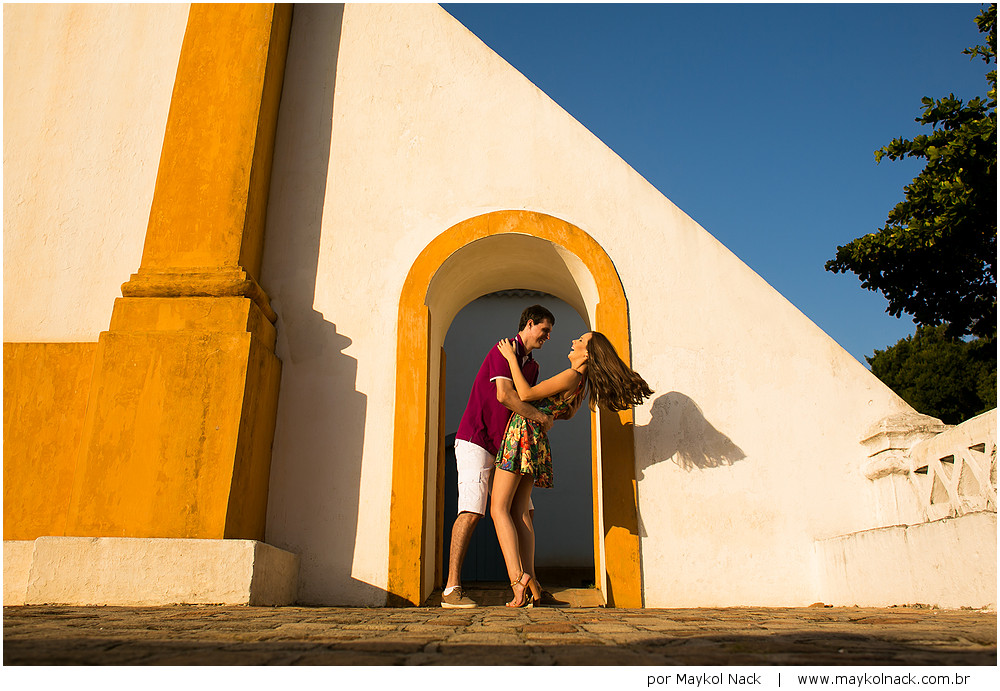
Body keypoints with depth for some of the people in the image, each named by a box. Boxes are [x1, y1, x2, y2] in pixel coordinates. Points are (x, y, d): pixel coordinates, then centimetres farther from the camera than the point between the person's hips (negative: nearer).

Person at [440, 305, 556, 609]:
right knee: (471, 512, -17)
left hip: (504, 448, 9)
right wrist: (541, 417, -14)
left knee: (523, 513, 2)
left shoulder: (532, 366, 19)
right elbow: (504, 395, -22)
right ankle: (452, 590, -13)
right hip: (476, 441, -9)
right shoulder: (504, 350, -9)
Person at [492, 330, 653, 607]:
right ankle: (529, 583, 1)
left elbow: (525, 394, -13)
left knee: (499, 509, -12)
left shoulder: (571, 377, -14)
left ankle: (517, 577, -23)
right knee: (517, 515, 6)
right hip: (537, 441, 9)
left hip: (523, 433, -9)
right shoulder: (582, 384, 15)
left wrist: (511, 358, -5)